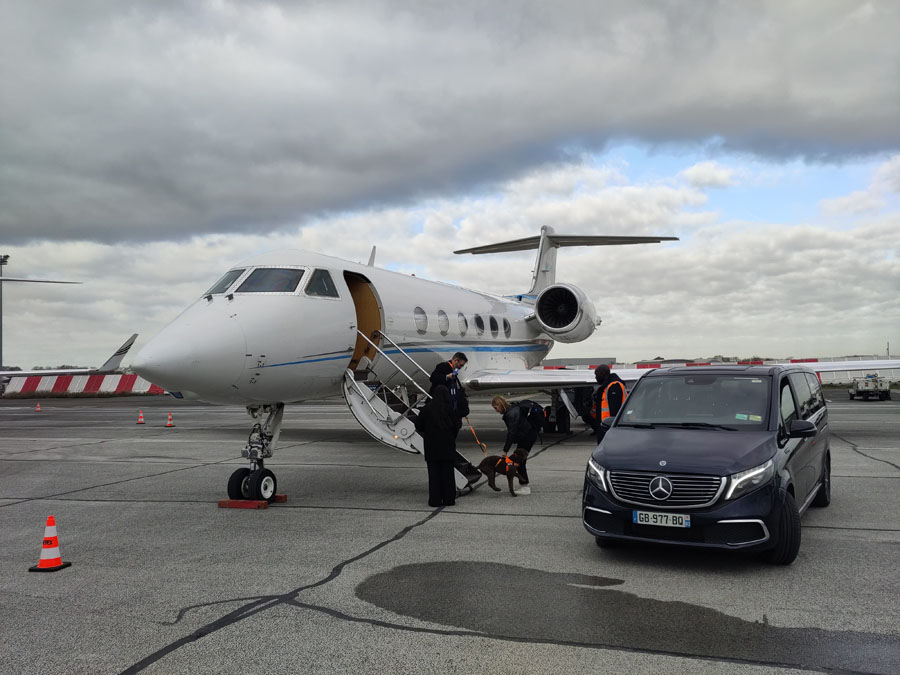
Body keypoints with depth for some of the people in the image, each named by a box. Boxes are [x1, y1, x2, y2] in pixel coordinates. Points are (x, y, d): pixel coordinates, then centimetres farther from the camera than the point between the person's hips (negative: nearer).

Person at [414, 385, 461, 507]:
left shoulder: (427, 408, -5)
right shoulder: (450, 409, -9)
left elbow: (418, 426, 0)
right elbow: (457, 425, -7)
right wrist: (452, 438, 10)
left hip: (431, 446, 0)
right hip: (447, 446, 0)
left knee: (434, 473, 6)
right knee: (447, 472, 9)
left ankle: (435, 499, 6)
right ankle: (449, 499, 11)